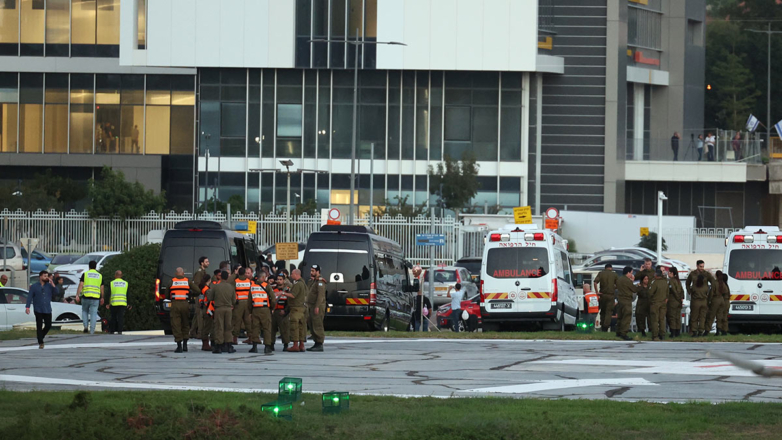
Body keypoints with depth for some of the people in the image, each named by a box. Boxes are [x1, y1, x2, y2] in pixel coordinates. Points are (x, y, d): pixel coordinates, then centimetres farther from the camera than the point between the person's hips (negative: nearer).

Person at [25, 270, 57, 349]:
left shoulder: (49, 286, 8)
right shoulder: (34, 286, 2)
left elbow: (55, 292, -4)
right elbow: (30, 297, 0)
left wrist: (53, 285, -15)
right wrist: (27, 307, -9)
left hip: (47, 310, 3)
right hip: (38, 310, -3)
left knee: (48, 325, 0)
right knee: (39, 326, -3)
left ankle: (41, 336, 26)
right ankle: (40, 342, 1)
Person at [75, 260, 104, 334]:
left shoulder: (85, 274, 2)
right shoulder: (100, 276, 8)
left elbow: (80, 285, -6)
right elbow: (101, 288, 10)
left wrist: (77, 295, -6)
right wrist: (102, 298, 20)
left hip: (86, 296, -1)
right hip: (96, 298, 1)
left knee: (85, 311, 19)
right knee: (93, 314, 3)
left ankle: (85, 326, 2)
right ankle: (92, 331, -3)